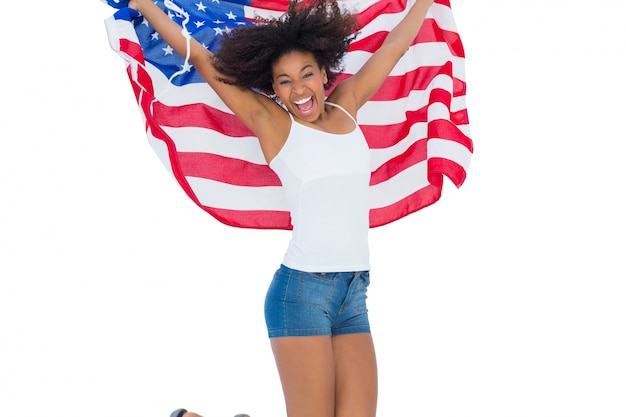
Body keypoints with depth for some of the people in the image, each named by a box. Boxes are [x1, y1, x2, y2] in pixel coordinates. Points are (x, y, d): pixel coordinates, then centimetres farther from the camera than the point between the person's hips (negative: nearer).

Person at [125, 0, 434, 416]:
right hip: (301, 291, -5)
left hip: (355, 296, 5)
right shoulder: (272, 123, 2)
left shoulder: (346, 108, 13)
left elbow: (395, 44, 25)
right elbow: (201, 58, 6)